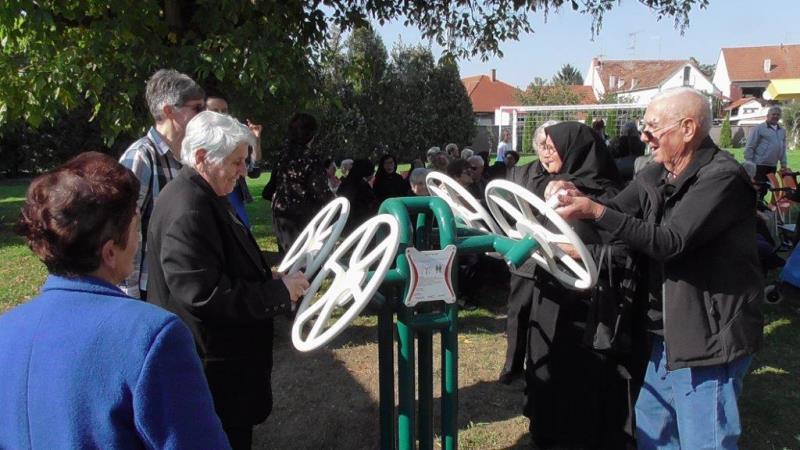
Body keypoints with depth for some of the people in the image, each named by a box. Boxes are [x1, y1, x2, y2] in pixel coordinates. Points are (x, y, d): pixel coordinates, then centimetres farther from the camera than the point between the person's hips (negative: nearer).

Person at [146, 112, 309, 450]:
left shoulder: (206, 197, 9)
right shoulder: (187, 211, -26)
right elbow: (204, 294, -29)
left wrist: (268, 278, 7)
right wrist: (278, 291, -21)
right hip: (212, 367, -10)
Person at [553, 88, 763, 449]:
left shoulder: (722, 178, -19)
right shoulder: (656, 176, 6)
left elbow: (670, 242, -28)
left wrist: (595, 211, -32)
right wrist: (576, 198, -16)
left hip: (709, 336, -8)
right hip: (667, 331, 8)